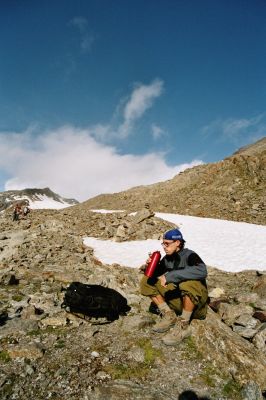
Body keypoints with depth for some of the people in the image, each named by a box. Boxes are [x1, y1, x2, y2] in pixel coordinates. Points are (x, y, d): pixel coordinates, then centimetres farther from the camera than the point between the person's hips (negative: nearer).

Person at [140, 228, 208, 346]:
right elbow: (155, 274, 10)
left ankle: (183, 325, -20)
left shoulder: (189, 255, -20)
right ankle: (169, 316, -2)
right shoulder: (167, 258, -2)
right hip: (178, 299, 6)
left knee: (188, 283, -39)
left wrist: (170, 276, -39)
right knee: (146, 281, -4)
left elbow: (201, 271, -41)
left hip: (196, 299, -6)